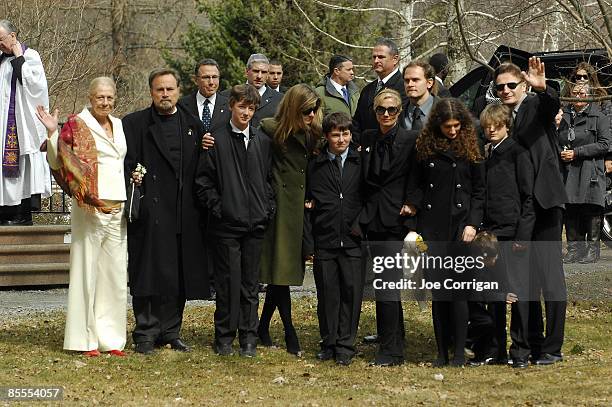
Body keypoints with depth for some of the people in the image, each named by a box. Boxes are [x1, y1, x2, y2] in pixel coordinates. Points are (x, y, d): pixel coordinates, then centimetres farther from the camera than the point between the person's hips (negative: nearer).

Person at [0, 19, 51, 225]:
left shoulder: (30, 56, -4)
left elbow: (30, 82, -17)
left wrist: (18, 58, -12)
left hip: (22, 122, -7)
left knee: (23, 167, -8)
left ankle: (24, 214, -7)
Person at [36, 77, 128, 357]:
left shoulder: (119, 126, 16)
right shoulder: (77, 125, -2)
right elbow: (57, 163, -8)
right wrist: (52, 134, -21)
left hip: (117, 207, 6)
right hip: (90, 206, -6)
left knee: (115, 271, 6)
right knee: (86, 269, -5)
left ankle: (110, 337, 12)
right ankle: (85, 339, 0)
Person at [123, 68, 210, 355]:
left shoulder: (193, 125, 15)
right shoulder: (135, 124, 3)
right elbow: (124, 161, 1)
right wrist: (132, 176, -16)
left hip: (184, 213, 4)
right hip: (151, 211, -4)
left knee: (179, 275, 6)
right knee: (149, 272, -5)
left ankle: (170, 331, 17)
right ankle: (146, 333, 2)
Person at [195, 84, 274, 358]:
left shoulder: (264, 142, 11)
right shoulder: (216, 140, 0)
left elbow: (270, 179, 16)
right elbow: (203, 181, 0)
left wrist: (268, 209, 5)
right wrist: (217, 206, -7)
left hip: (256, 223, 3)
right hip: (226, 224, -3)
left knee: (250, 283, 6)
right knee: (228, 282, -2)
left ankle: (248, 338, 12)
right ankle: (224, 337, 7)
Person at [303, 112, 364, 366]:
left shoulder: (360, 162, 5)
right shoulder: (315, 166, 6)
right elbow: (307, 205, 7)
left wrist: (361, 224, -5)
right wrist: (308, 243, 3)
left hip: (353, 240, -1)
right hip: (324, 242, 1)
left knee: (351, 292, -3)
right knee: (327, 294, 4)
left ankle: (345, 346, 5)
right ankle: (329, 344, 16)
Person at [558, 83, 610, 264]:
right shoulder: (564, 116, 16)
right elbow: (556, 141, 26)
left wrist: (577, 152, -11)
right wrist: (560, 153, 3)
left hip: (590, 170, -4)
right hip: (567, 171, 4)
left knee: (591, 210, -6)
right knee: (570, 210, 0)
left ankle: (592, 250, -1)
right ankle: (574, 249, 5)